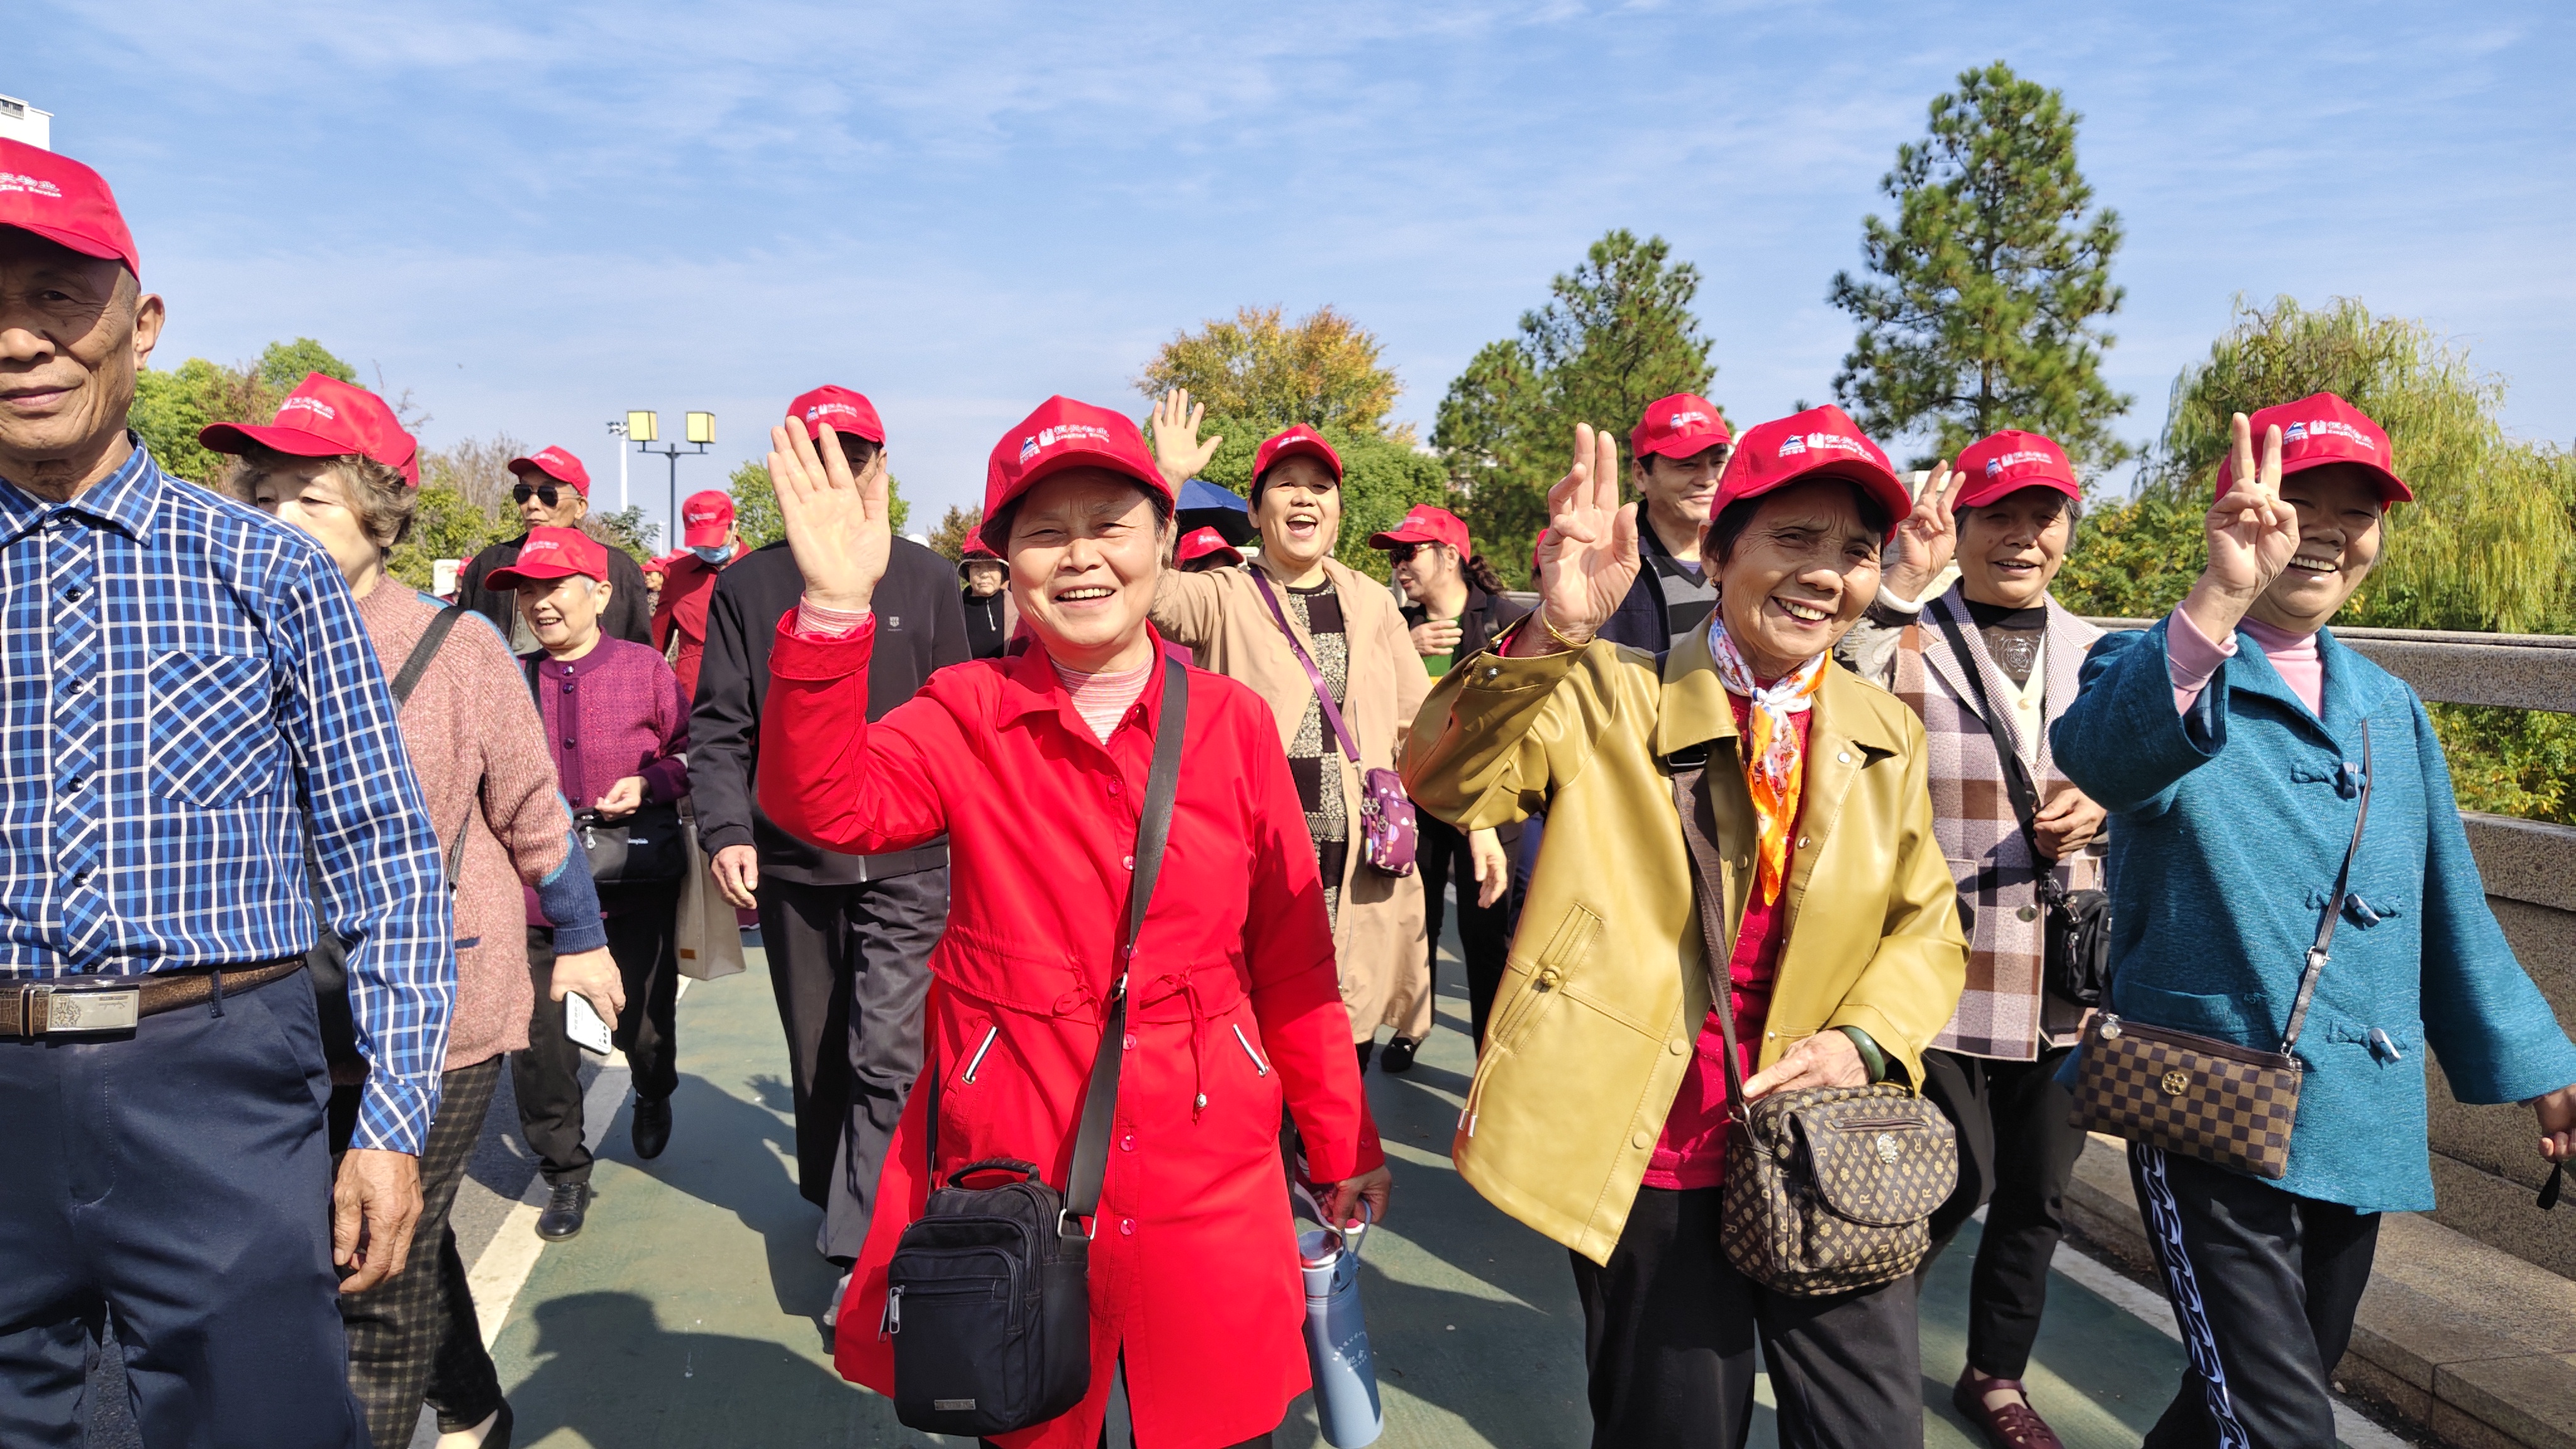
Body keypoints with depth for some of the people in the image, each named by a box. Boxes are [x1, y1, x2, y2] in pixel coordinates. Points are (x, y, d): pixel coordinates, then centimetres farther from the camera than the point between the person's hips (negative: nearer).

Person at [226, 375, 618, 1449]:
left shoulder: (458, 650, -12)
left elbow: (532, 811, -1)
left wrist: (582, 938, 8)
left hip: (442, 1014, -5)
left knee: (383, 1275, 0)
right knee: (405, 1244, 22)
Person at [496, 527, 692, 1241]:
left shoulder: (646, 668, -2)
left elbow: (693, 751, 3)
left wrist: (650, 782, -14)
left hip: (635, 889, -2)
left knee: (643, 1025, 9)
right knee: (540, 1038, 3)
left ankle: (653, 1095, 47)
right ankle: (565, 1174, 23)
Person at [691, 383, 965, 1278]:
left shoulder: (924, 579, 6)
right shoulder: (749, 586, 6)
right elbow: (719, 724, 3)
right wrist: (724, 829, -11)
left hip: (906, 864, -2)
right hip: (790, 861, 2)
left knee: (889, 1054, -10)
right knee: (817, 1055, 15)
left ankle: (862, 1252, -6)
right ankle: (830, 1195, 36)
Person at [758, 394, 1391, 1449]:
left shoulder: (1232, 721, -2)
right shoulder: (967, 717, -3)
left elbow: (1294, 957, 3)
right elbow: (825, 804, -21)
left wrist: (1343, 1145, 9)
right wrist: (835, 608, -33)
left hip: (1207, 1164, 1)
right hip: (1014, 1156, 0)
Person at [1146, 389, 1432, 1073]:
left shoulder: (1371, 602, 12)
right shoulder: (1224, 599, 2)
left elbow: (1421, 722, 13)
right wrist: (1169, 476, -24)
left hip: (1362, 864, 3)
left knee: (1350, 1042, 10)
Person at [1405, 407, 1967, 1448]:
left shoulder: (1886, 734, 7)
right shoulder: (1611, 698, -5)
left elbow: (1928, 924, 10)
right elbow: (1445, 781, -20)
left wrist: (1864, 1042, -10)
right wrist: (1554, 634, -36)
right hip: (1656, 1159, -3)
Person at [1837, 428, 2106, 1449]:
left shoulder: (2100, 656, 10)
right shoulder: (1902, 641, -7)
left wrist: (2103, 808, -3)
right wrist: (1899, 588, -30)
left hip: (2061, 983, 5)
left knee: (2037, 1195, 16)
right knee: (1957, 1178, -3)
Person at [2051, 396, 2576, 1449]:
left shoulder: (2389, 710, 12)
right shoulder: (2159, 670, -8)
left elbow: (2448, 908, 20)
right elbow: (2107, 754, -34)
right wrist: (2220, 598, -47)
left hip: (2361, 1123, 7)